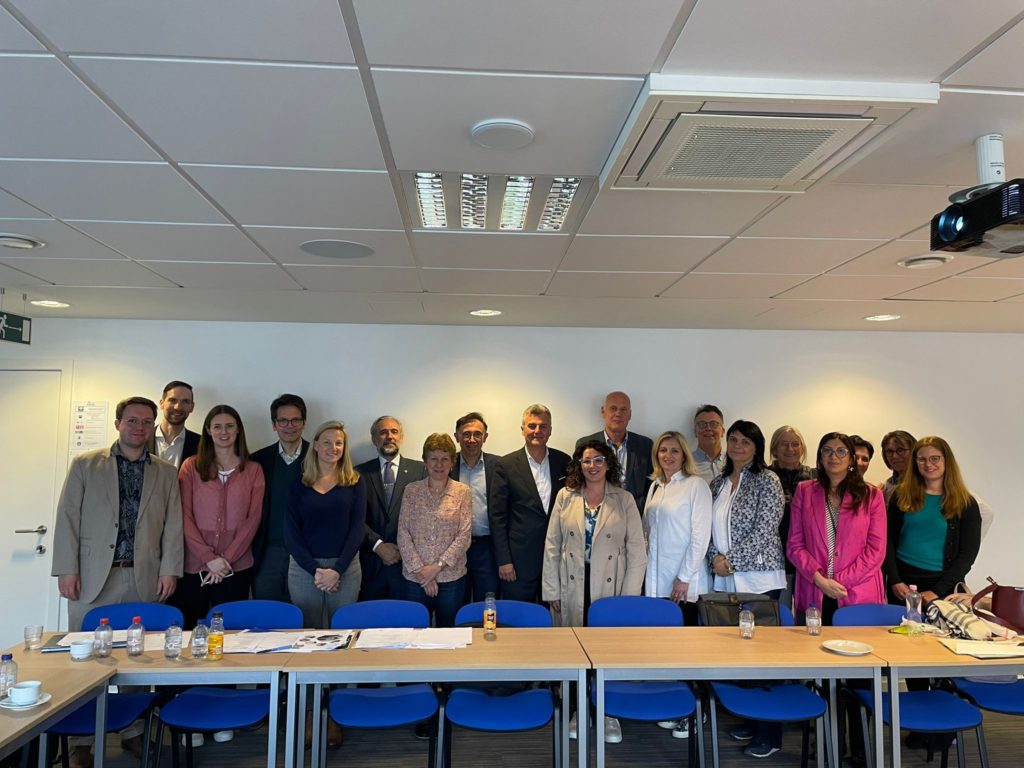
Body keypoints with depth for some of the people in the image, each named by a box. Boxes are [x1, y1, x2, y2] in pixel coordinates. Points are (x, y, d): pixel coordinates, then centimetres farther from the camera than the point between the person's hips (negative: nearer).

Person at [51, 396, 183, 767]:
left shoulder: (166, 473, 10)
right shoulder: (85, 464, 6)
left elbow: (173, 525, 7)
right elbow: (68, 518, 2)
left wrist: (169, 570, -2)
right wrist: (67, 569, -5)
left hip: (145, 579, 1)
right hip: (92, 577, -1)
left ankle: (132, 730, 19)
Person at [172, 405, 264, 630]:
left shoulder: (253, 470, 7)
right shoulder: (191, 466, 5)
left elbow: (253, 518, 1)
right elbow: (185, 516, -2)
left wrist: (227, 558, -9)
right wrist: (209, 558, -11)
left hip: (237, 567, 0)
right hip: (194, 564, 0)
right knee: (185, 627, 4)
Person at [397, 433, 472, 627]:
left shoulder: (463, 491, 0)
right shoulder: (411, 490, 3)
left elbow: (464, 536, -6)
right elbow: (403, 533, -2)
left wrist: (438, 566, -13)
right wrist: (419, 570, -10)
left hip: (451, 577, -1)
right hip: (415, 578, 1)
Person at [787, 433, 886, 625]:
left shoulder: (871, 495, 5)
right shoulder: (804, 491, 7)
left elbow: (876, 550, -1)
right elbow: (795, 545, 3)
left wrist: (840, 582, -9)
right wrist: (820, 580, -11)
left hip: (859, 596, -1)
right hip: (812, 596, 1)